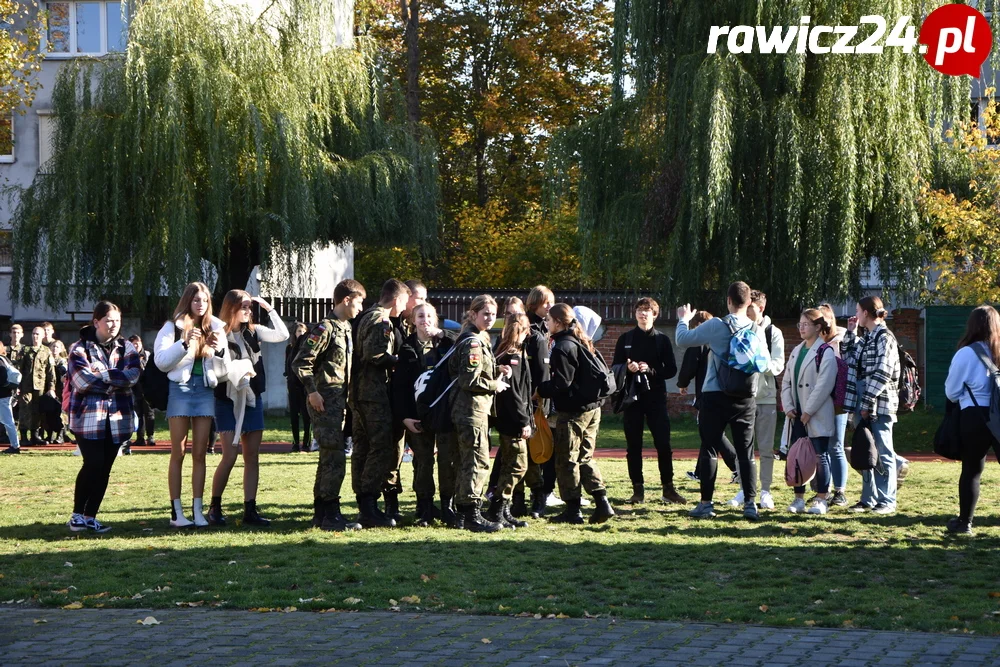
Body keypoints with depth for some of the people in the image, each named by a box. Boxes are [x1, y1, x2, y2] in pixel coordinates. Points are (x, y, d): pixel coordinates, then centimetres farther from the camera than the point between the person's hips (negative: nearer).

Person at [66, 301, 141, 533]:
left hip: (117, 418, 4)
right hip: (88, 416, -4)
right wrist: (116, 380, -6)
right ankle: (77, 515, 1)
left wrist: (102, 375, -14)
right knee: (93, 464, -12)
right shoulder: (80, 348, 0)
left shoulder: (126, 348, 11)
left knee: (104, 469, 3)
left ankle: (90, 516, 12)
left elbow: (132, 375, -6)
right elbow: (83, 381, -14)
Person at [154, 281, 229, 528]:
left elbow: (222, 371, 11)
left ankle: (198, 510, 4)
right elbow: (160, 361, -8)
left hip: (205, 390, 3)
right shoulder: (173, 327, 2)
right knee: (178, 453, -3)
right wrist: (184, 343, -18)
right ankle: (176, 512, -2)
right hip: (180, 388, -3)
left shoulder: (215, 328, 12)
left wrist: (219, 350, -8)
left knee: (200, 454, 3)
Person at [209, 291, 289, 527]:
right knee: (230, 457, -8)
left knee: (252, 457, 4)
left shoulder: (253, 332, 6)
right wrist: (240, 369, -16)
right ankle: (215, 507, 7)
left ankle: (250, 510, 7)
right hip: (228, 401, -5)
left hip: (252, 399, 5)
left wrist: (268, 308, -5)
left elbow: (282, 334, -4)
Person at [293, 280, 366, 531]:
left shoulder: (345, 328, 16)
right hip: (325, 401, -9)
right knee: (335, 458, -11)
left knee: (329, 458, 12)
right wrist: (312, 391, -19)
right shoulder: (326, 328, -12)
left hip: (339, 400, 9)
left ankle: (321, 514, 18)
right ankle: (330, 515, -8)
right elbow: (300, 362, -16)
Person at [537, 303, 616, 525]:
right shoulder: (582, 342, 13)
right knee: (585, 458, 15)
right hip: (592, 408, 9)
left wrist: (539, 390, -6)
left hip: (572, 411, -9)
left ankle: (573, 510, 3)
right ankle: (602, 504, 7)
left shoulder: (562, 347, -15)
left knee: (567, 460, 0)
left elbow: (561, 383, -20)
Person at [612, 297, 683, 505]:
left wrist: (651, 370, -16)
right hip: (632, 397, 1)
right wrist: (627, 368, -14)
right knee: (633, 446, 3)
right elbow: (614, 367, 8)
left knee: (663, 444, -3)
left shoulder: (662, 339, 5)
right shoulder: (625, 339, 9)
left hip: (656, 398, -1)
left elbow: (671, 370, 1)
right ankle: (638, 490, 9)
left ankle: (668, 488, 4)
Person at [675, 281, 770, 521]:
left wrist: (683, 320, 17)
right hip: (746, 399, 3)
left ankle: (706, 503, 1)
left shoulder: (716, 326, -10)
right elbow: (764, 363, 10)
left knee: (709, 449, 3)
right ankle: (750, 503, 3)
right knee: (746, 452, 7)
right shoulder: (757, 330, 1)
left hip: (715, 396, -3)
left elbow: (683, 339, -2)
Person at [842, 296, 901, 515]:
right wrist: (850, 333, 16)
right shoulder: (865, 338, 16)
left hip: (879, 405, -9)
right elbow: (847, 357, 26)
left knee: (882, 453, -3)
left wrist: (868, 402, -19)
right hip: (862, 404, 9)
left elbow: (882, 373, -16)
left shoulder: (884, 338, -10)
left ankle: (887, 501, 1)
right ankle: (869, 498, 17)